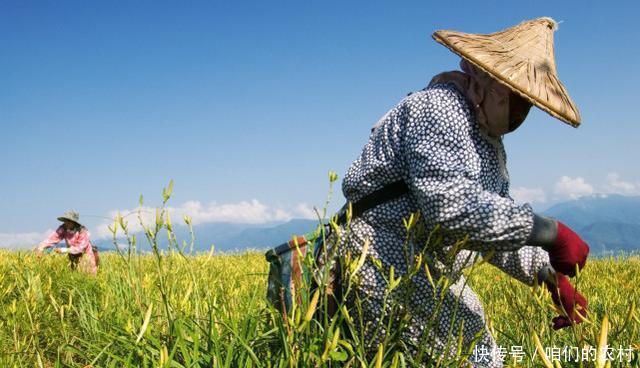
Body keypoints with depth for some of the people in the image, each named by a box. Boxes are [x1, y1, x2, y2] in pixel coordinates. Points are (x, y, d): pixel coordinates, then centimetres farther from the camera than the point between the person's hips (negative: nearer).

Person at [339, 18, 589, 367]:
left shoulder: (490, 143, 18)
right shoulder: (440, 106, -14)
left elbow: (496, 223, 19)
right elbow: (451, 204, -28)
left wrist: (549, 274, 5)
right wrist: (547, 232, -28)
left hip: (432, 277, 10)